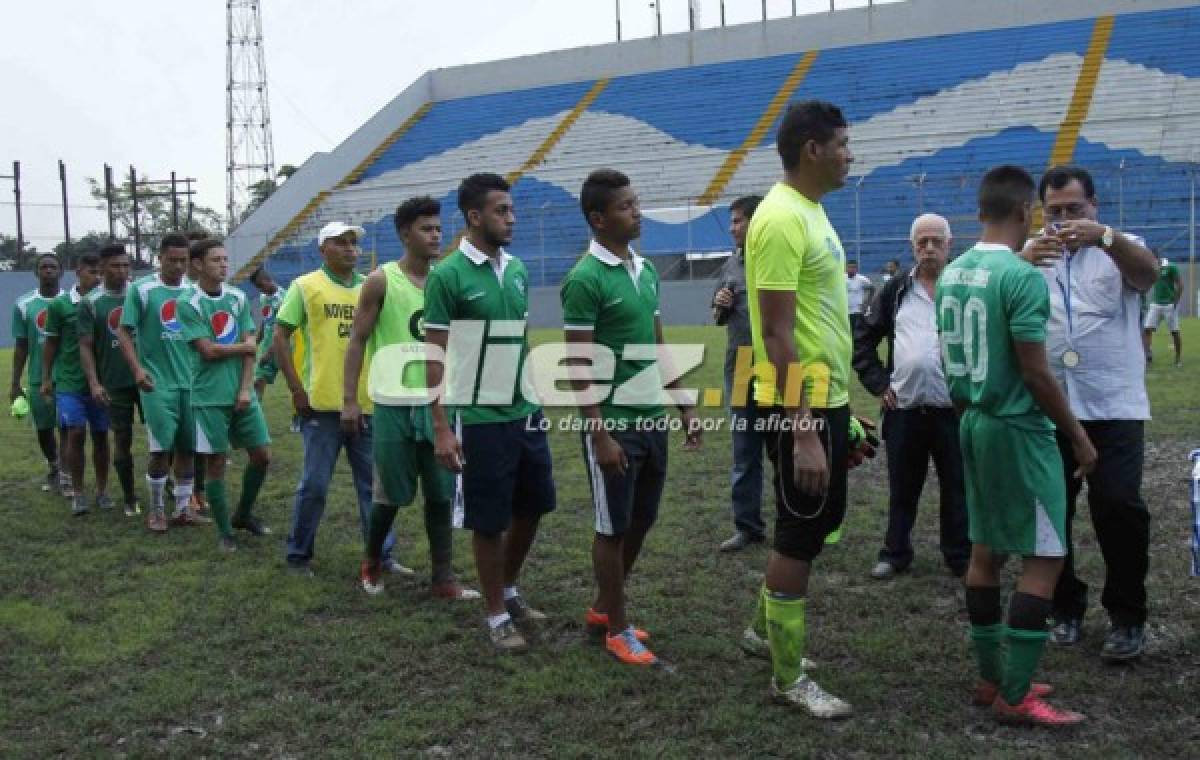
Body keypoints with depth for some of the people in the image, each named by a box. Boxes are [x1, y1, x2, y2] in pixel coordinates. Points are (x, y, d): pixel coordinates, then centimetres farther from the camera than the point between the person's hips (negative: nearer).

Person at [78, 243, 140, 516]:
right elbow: (85, 346, -2)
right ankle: (129, 499, 18)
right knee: (123, 440, 6)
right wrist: (94, 383, -12)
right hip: (115, 383, -1)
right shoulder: (90, 303, -1)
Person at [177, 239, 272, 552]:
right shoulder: (188, 303, -8)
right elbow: (209, 351, -14)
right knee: (216, 463, 2)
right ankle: (224, 531, 16)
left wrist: (246, 389, -7)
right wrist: (246, 346, -2)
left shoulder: (238, 298, 6)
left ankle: (243, 514, 28)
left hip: (242, 394, 5)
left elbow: (249, 348, 2)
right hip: (210, 397, -5)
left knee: (262, 455, 7)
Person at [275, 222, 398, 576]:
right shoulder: (305, 286, -1)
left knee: (374, 484, 8)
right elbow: (279, 337, -2)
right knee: (314, 485, 3)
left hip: (368, 404, 4)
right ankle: (298, 555, 20)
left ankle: (382, 556, 18)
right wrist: (297, 390, -8)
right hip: (323, 405, -4)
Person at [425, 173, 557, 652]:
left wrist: (537, 397, 15)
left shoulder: (517, 269, 8)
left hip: (527, 413, 7)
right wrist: (441, 428, -15)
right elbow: (435, 356, -11)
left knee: (531, 509, 16)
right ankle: (497, 616, 21)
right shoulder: (447, 276, -12)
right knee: (489, 521, 4)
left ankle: (510, 591, 37)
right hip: (482, 419, -6)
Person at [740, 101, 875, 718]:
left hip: (827, 399, 10)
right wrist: (803, 432, -25)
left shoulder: (810, 212, 13)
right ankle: (789, 678, 15)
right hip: (801, 407, -10)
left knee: (819, 521, 21)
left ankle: (765, 625, 39)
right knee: (801, 533, 0)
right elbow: (778, 334, -22)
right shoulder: (780, 219, -18)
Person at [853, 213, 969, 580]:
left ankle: (961, 557, 21)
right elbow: (863, 338, 13)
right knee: (902, 488, 12)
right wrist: (878, 382, 4)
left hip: (955, 410, -2)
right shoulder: (895, 291, 8)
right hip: (903, 410, 2)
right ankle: (895, 553, 25)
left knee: (958, 488, 8)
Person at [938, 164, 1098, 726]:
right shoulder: (1021, 276, -18)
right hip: (1018, 429, -8)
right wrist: (1078, 435, -7)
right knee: (1043, 558, 0)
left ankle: (992, 679, 22)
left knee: (986, 549, 14)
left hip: (973, 423, 8)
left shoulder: (951, 274, 6)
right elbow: (1035, 373, -18)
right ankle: (1015, 697, 3)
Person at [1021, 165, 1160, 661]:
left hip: (1113, 407, -2)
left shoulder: (1120, 250, 5)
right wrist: (1023, 263, -32)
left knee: (1119, 508, -7)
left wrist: (1103, 236, -37)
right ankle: (1066, 607, 24)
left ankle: (1127, 617, 10)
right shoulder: (1028, 254, 8)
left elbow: (1149, 272, -17)